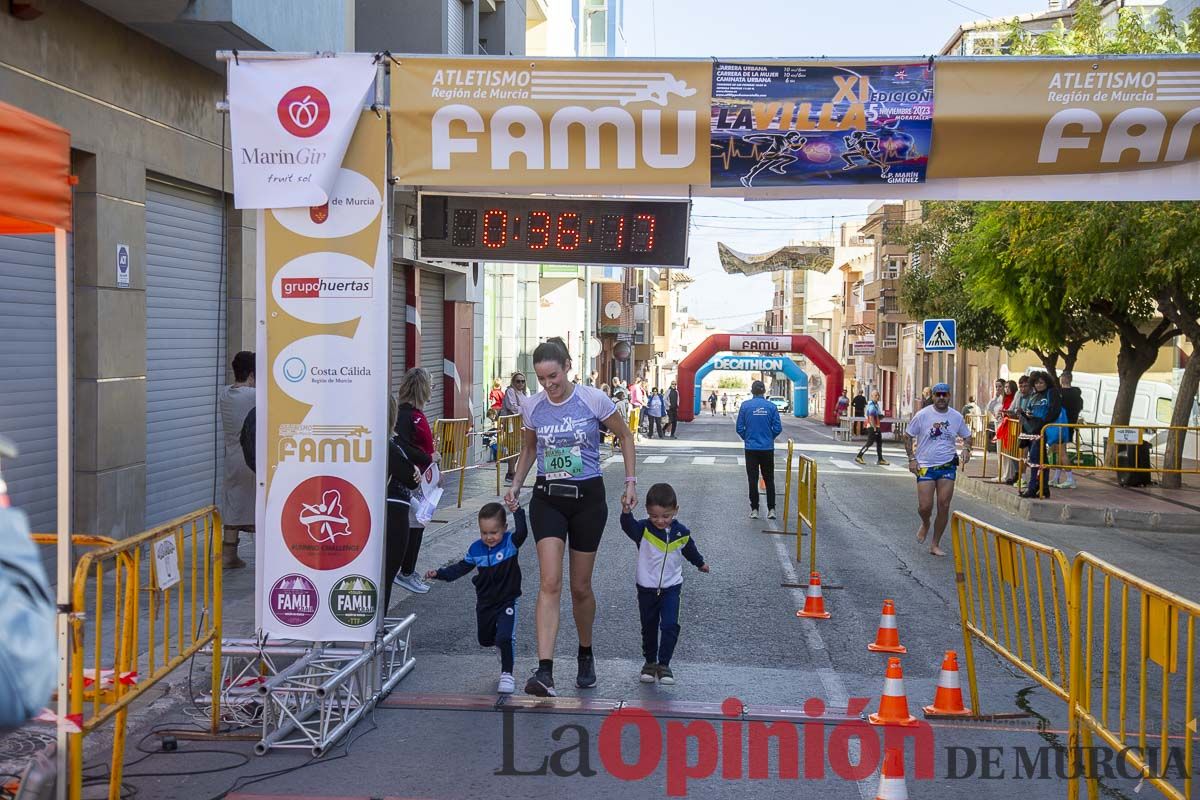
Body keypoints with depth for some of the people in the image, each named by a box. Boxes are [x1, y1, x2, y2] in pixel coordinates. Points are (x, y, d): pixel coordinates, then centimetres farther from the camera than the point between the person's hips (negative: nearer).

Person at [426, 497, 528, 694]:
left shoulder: (510, 542, -15)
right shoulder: (476, 548, -5)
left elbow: (522, 532, -37)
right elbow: (461, 568, 7)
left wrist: (517, 512, -50)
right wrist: (439, 574, -2)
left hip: (507, 602, -5)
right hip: (484, 602, 5)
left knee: (505, 638, -20)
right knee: (485, 640, 19)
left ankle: (507, 674, -4)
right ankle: (502, 642, 53)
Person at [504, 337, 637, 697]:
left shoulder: (593, 400, -9)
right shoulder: (532, 406, -1)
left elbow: (625, 437, 5)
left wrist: (630, 482, 0)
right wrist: (516, 485, 5)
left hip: (587, 498, -1)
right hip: (547, 498, 1)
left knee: (580, 586, 8)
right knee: (550, 583, -13)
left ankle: (586, 656, 33)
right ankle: (544, 671, -20)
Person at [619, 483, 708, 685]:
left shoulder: (681, 533, -6)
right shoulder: (643, 530, -14)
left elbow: (690, 550, 15)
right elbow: (628, 525, -37)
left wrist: (700, 563, 33)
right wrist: (626, 511, -58)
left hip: (671, 587, 0)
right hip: (646, 588, 0)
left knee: (670, 626, -11)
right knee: (649, 627, 12)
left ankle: (664, 664, -1)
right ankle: (650, 662, 26)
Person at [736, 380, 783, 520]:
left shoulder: (745, 406, -5)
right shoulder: (771, 406, -4)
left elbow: (740, 428, -3)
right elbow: (778, 428, -3)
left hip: (751, 448, -1)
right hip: (768, 448, 1)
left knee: (753, 479, 7)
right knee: (769, 479, 10)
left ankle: (754, 509, 9)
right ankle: (771, 509, 7)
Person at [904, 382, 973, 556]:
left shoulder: (957, 417, 3)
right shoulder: (922, 415, -5)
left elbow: (967, 436, 17)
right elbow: (908, 436, 3)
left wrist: (966, 449, -4)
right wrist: (912, 458, -5)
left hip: (947, 466, 2)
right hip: (925, 466, -2)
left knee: (944, 507, 0)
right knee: (925, 506, -8)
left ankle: (935, 545, 13)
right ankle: (925, 525, 29)